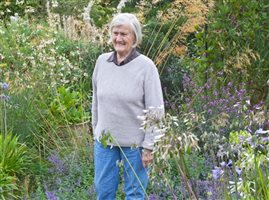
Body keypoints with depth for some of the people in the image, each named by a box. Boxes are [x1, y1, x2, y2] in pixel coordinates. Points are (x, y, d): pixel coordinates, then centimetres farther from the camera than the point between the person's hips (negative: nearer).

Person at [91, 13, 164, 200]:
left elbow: (155, 110, -13)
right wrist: (96, 130, 14)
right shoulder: (102, 61, 1)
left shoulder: (146, 66, -13)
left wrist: (149, 146, -13)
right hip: (104, 140, 4)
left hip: (134, 143, -4)